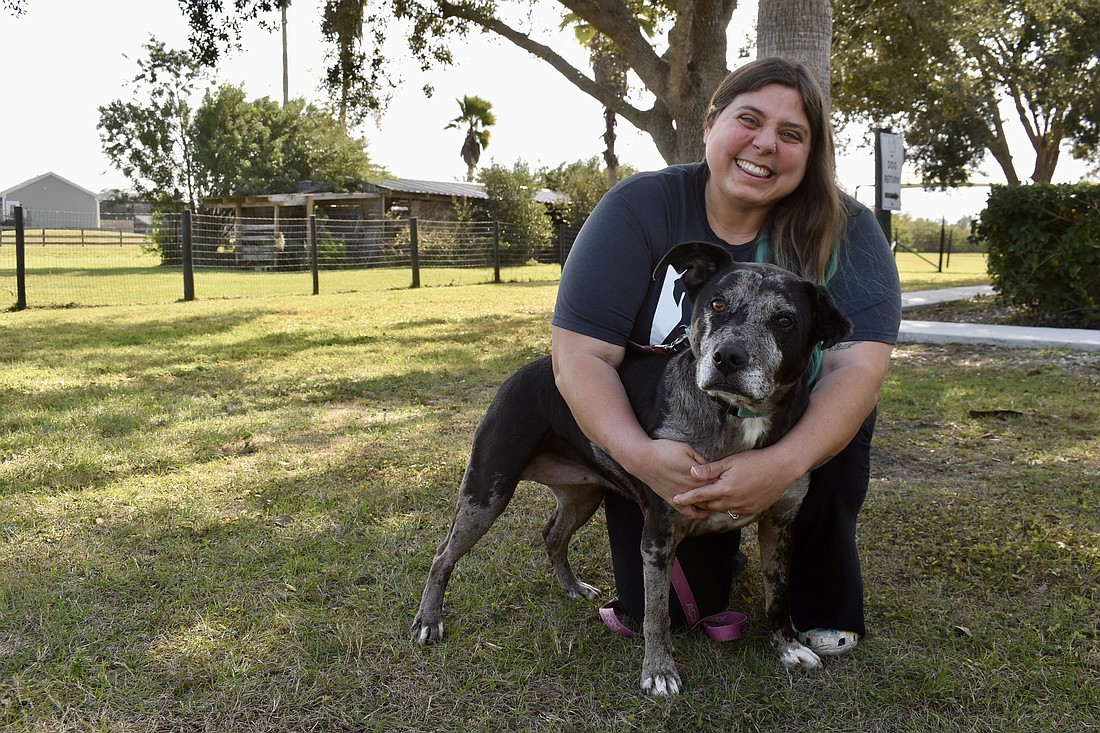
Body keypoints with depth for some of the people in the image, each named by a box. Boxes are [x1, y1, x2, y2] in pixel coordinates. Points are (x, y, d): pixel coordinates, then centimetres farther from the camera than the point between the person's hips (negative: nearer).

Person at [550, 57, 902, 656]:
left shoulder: (844, 233, -17)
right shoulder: (638, 209, -19)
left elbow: (859, 364, -29)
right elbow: (580, 355, -24)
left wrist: (786, 463, -48)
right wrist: (641, 455, -41)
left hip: (793, 438, 1)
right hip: (662, 446, 0)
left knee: (841, 423, -29)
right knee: (666, 608, -9)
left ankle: (824, 604, -2)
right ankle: (721, 540, 27)